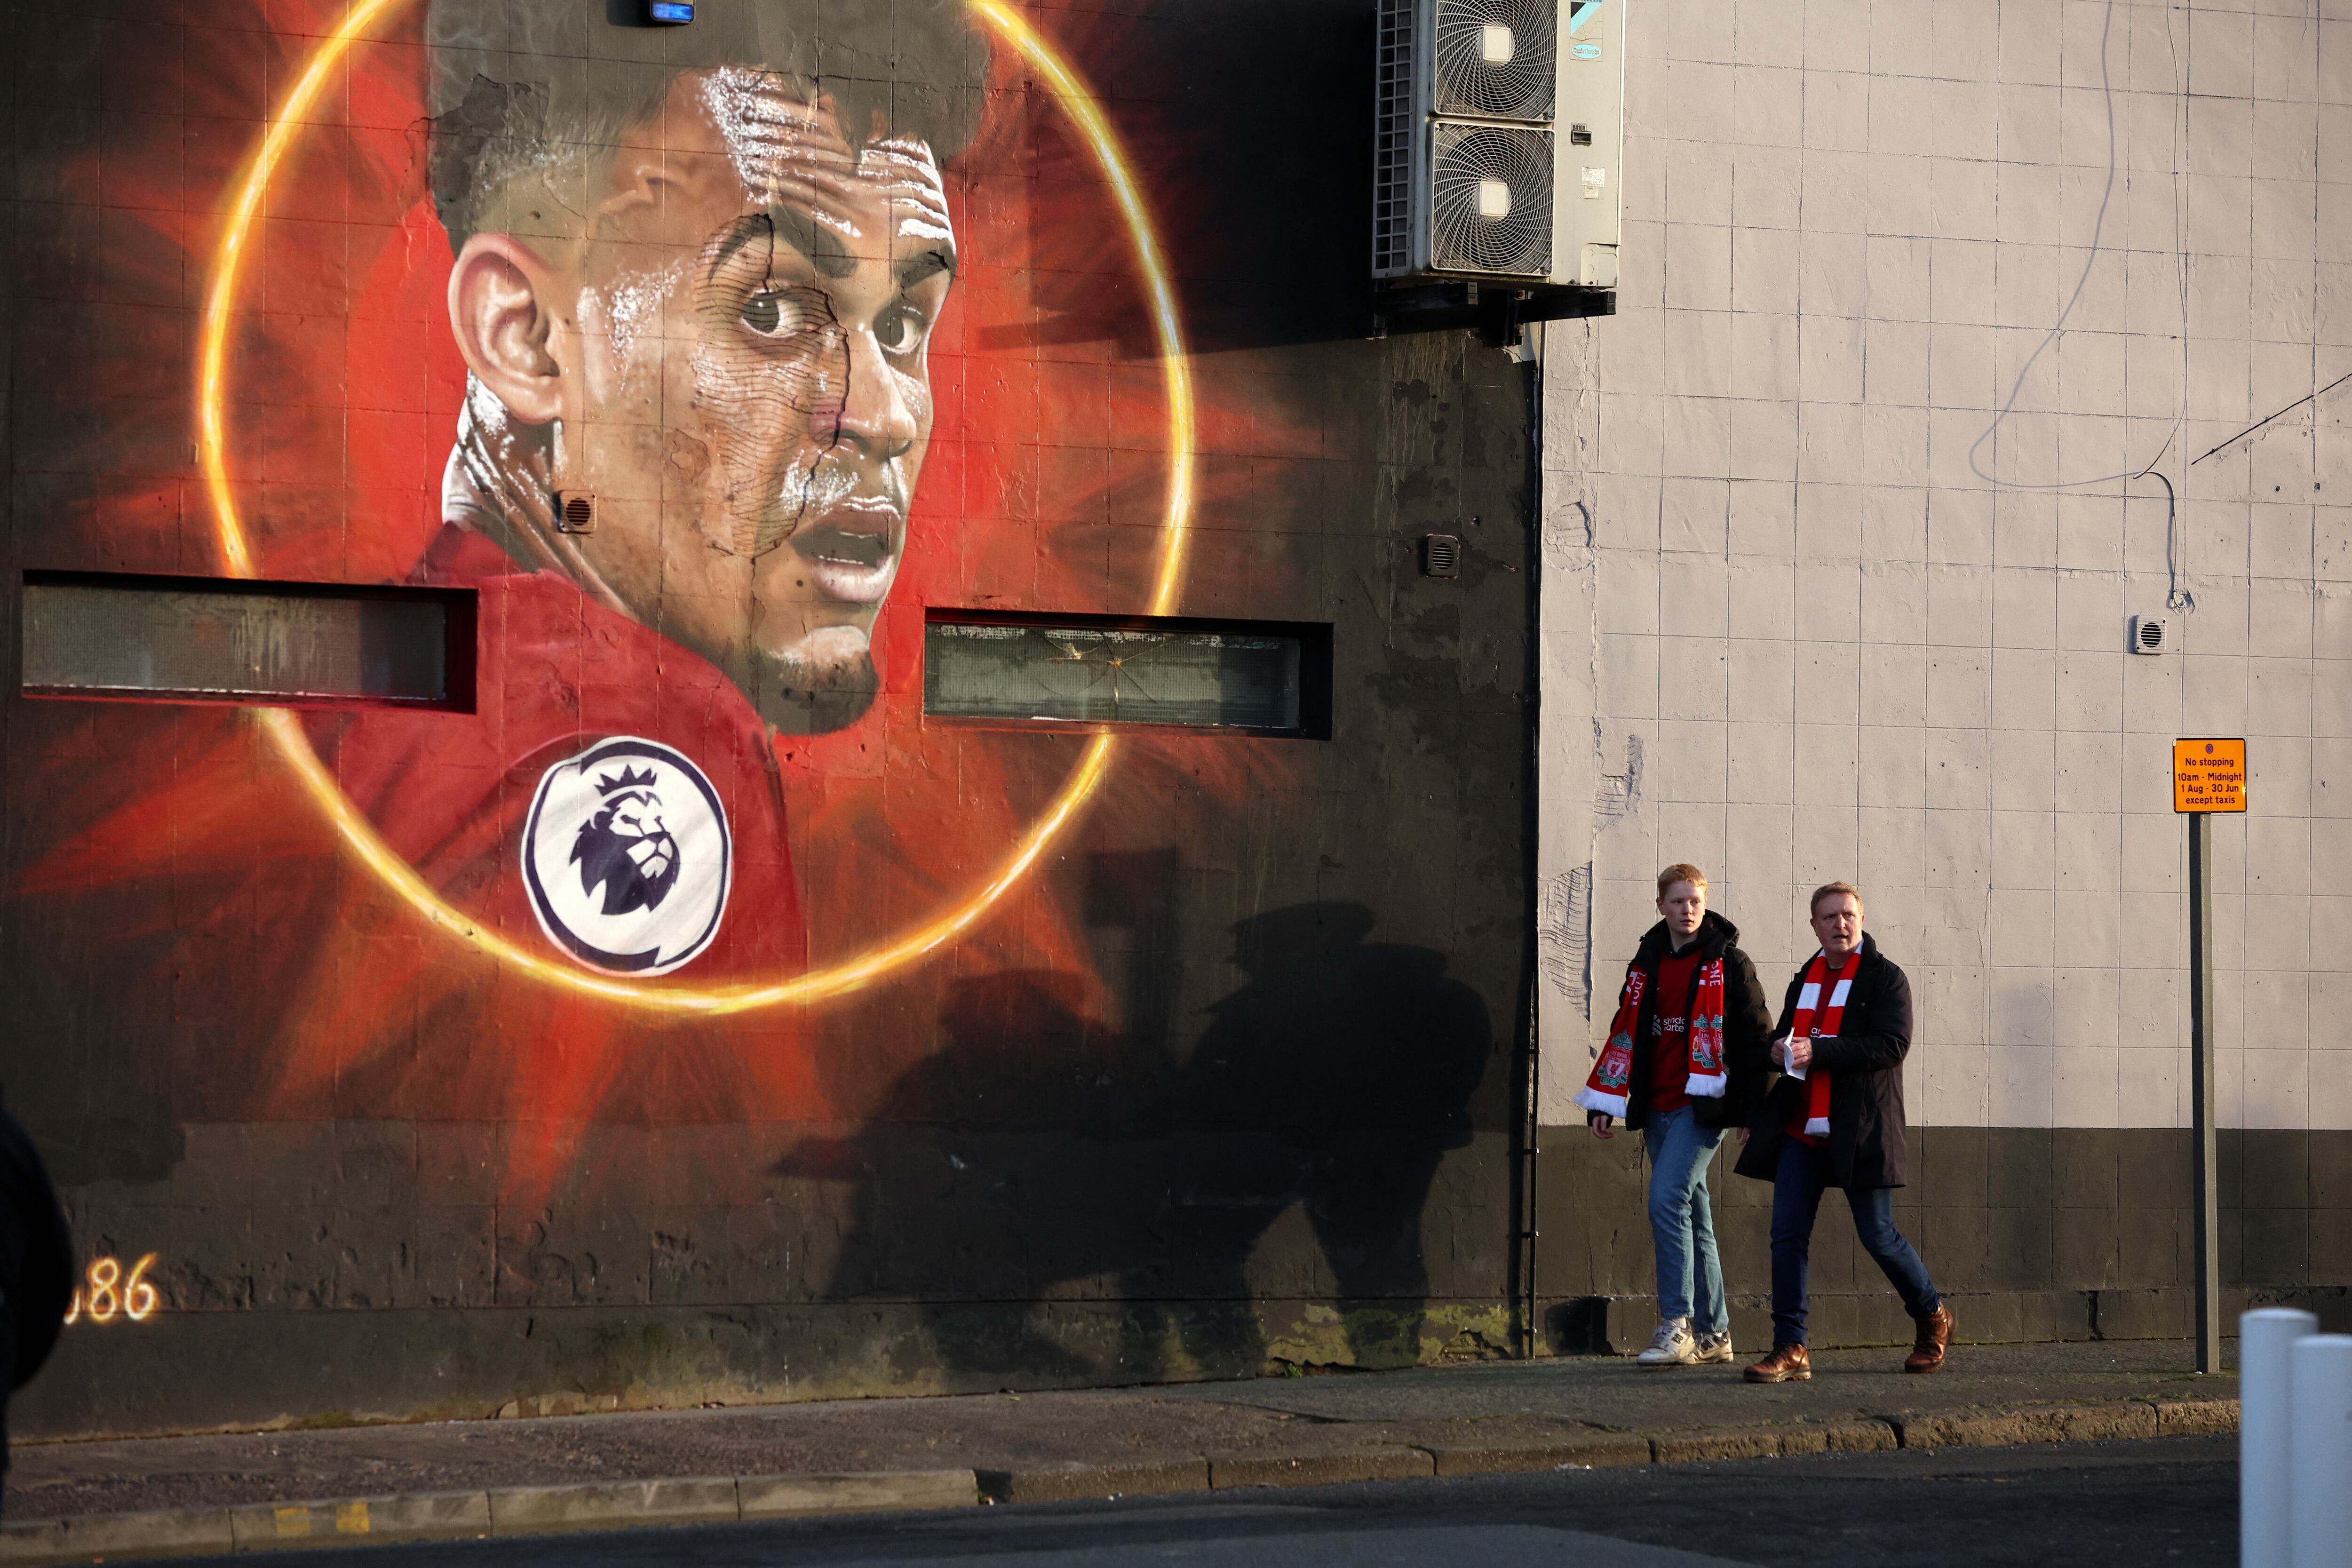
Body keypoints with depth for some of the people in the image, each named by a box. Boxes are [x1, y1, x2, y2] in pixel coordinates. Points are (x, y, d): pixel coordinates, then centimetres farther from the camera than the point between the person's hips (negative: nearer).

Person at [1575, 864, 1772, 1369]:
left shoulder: (1728, 963, -1)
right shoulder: (1647, 964, 14)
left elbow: (1755, 1035, -1)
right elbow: (1625, 1035, 19)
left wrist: (1757, 1111, -5)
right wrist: (1604, 1101, 14)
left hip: (1704, 1104, -6)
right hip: (1659, 1109, 6)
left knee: (1667, 1200, -19)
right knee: (1691, 1217, 9)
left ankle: (1676, 1325, -18)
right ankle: (1713, 1334, 15)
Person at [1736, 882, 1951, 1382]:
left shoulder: (1885, 977, -4)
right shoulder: (1805, 979, 16)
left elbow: (1893, 1044, -17)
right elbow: (1787, 1037, 27)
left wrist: (1818, 1050, -23)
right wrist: (1779, 1049, 3)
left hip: (1859, 1131, -5)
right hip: (1801, 1130, 6)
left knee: (1877, 1236, 2)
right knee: (1787, 1235, -4)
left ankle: (1933, 1317, 26)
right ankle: (1790, 1350, -1)